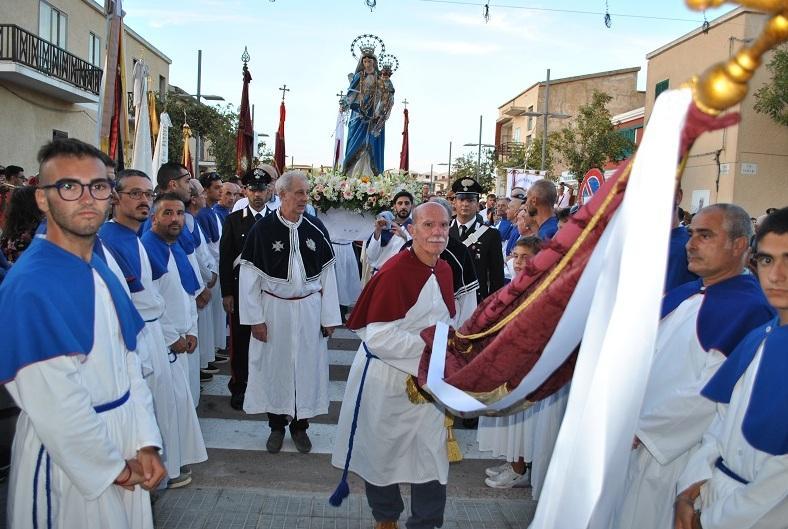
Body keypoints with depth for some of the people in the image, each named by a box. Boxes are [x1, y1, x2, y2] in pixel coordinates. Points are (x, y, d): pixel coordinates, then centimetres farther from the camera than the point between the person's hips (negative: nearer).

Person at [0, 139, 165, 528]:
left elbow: (127, 358, 4)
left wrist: (144, 442, -3)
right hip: (68, 462, -7)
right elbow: (56, 406, -23)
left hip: (123, 446, 7)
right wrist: (113, 467, -13)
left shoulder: (102, 269, 4)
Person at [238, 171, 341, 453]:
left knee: (307, 366, 11)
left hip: (309, 309, 2)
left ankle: (300, 425, 29)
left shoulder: (316, 228, -5)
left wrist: (329, 317, 0)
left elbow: (327, 274, 0)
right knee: (274, 366, 11)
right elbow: (249, 275, -6)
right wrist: (255, 318, -8)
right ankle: (277, 425, 30)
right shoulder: (262, 229, -10)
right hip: (273, 308, -1)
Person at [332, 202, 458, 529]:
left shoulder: (444, 271, 3)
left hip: (427, 379, 6)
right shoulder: (394, 272, -22)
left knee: (432, 457, 7)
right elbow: (377, 336, -26)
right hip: (385, 379, -6)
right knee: (382, 453, 14)